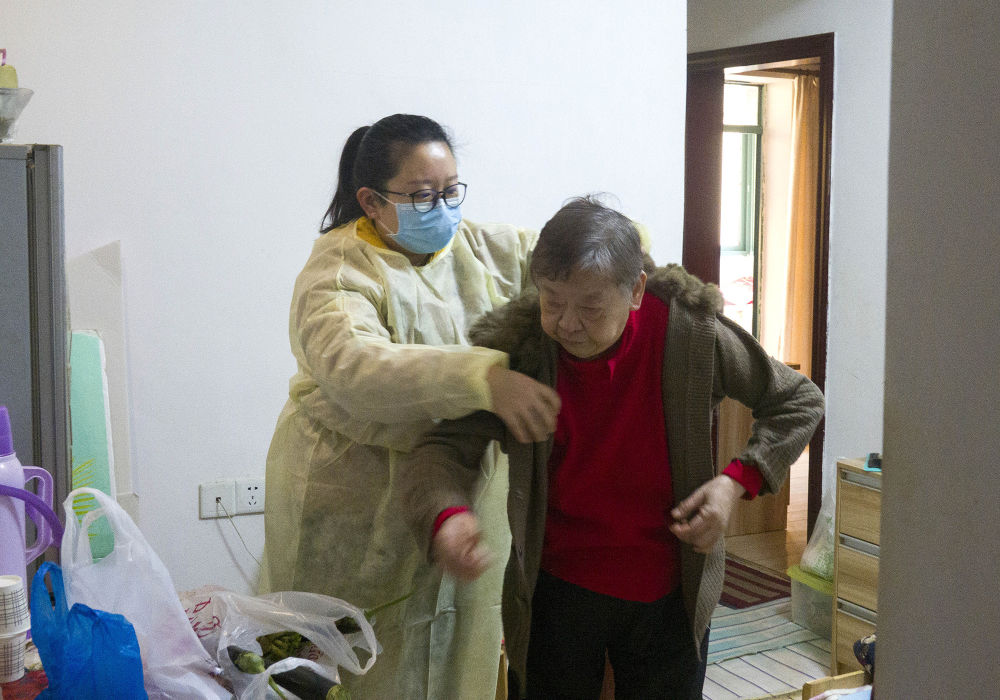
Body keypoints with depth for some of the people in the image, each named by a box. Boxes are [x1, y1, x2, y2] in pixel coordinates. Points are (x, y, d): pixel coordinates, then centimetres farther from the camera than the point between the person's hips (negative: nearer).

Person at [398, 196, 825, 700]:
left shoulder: (690, 333, -14)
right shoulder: (515, 349, -15)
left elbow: (799, 403, 0)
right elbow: (440, 449, -18)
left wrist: (738, 479, -15)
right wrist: (446, 517, -41)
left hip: (670, 593, 1)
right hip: (556, 594, 0)